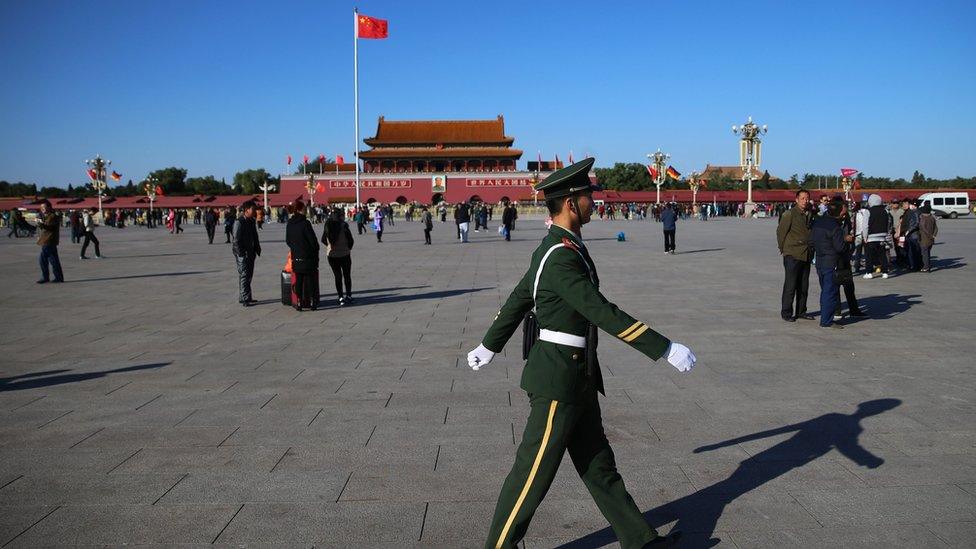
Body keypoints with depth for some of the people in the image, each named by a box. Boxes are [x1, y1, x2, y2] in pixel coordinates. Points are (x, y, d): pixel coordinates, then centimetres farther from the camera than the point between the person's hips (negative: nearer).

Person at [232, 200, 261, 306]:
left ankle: (242, 297, 23)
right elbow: (236, 240, -16)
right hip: (242, 254, -9)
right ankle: (245, 299, -6)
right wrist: (241, 253, -19)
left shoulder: (251, 221, 13)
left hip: (250, 253, 9)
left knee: (249, 275, 13)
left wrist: (257, 248, 14)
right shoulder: (239, 222, -14)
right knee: (244, 275, -8)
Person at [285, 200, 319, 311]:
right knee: (310, 279, 5)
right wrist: (316, 251, 3)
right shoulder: (305, 223, -14)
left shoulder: (289, 224, 4)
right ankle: (312, 302, 8)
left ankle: (299, 303, 8)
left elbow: (287, 241, 11)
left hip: (295, 257, 5)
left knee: (298, 280, 8)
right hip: (308, 256, -5)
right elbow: (312, 239, -11)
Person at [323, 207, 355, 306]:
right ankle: (348, 296, 19)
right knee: (347, 276, 13)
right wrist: (348, 248, 8)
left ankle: (341, 298, 7)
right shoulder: (343, 226, -13)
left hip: (332, 255, 3)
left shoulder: (327, 226, -3)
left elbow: (323, 240, 6)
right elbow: (350, 240, -10)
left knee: (338, 277, 10)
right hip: (344, 254, -3)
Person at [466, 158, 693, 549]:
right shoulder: (561, 257, -22)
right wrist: (666, 349, -24)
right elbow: (604, 314, -27)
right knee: (534, 472, 3)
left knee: (597, 463, 17)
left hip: (578, 378, 10)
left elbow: (518, 300, 19)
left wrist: (489, 347, 30)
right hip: (559, 381, -10)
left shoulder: (558, 247, 10)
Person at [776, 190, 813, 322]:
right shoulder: (789, 214, -9)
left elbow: (811, 231, 20)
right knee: (790, 285, -4)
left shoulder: (809, 214, 11)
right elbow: (780, 231, -7)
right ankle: (786, 313, 4)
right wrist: (783, 249, -1)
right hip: (792, 255, -6)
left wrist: (811, 249, 15)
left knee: (804, 285, 11)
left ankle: (801, 311, 20)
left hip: (806, 255, 6)